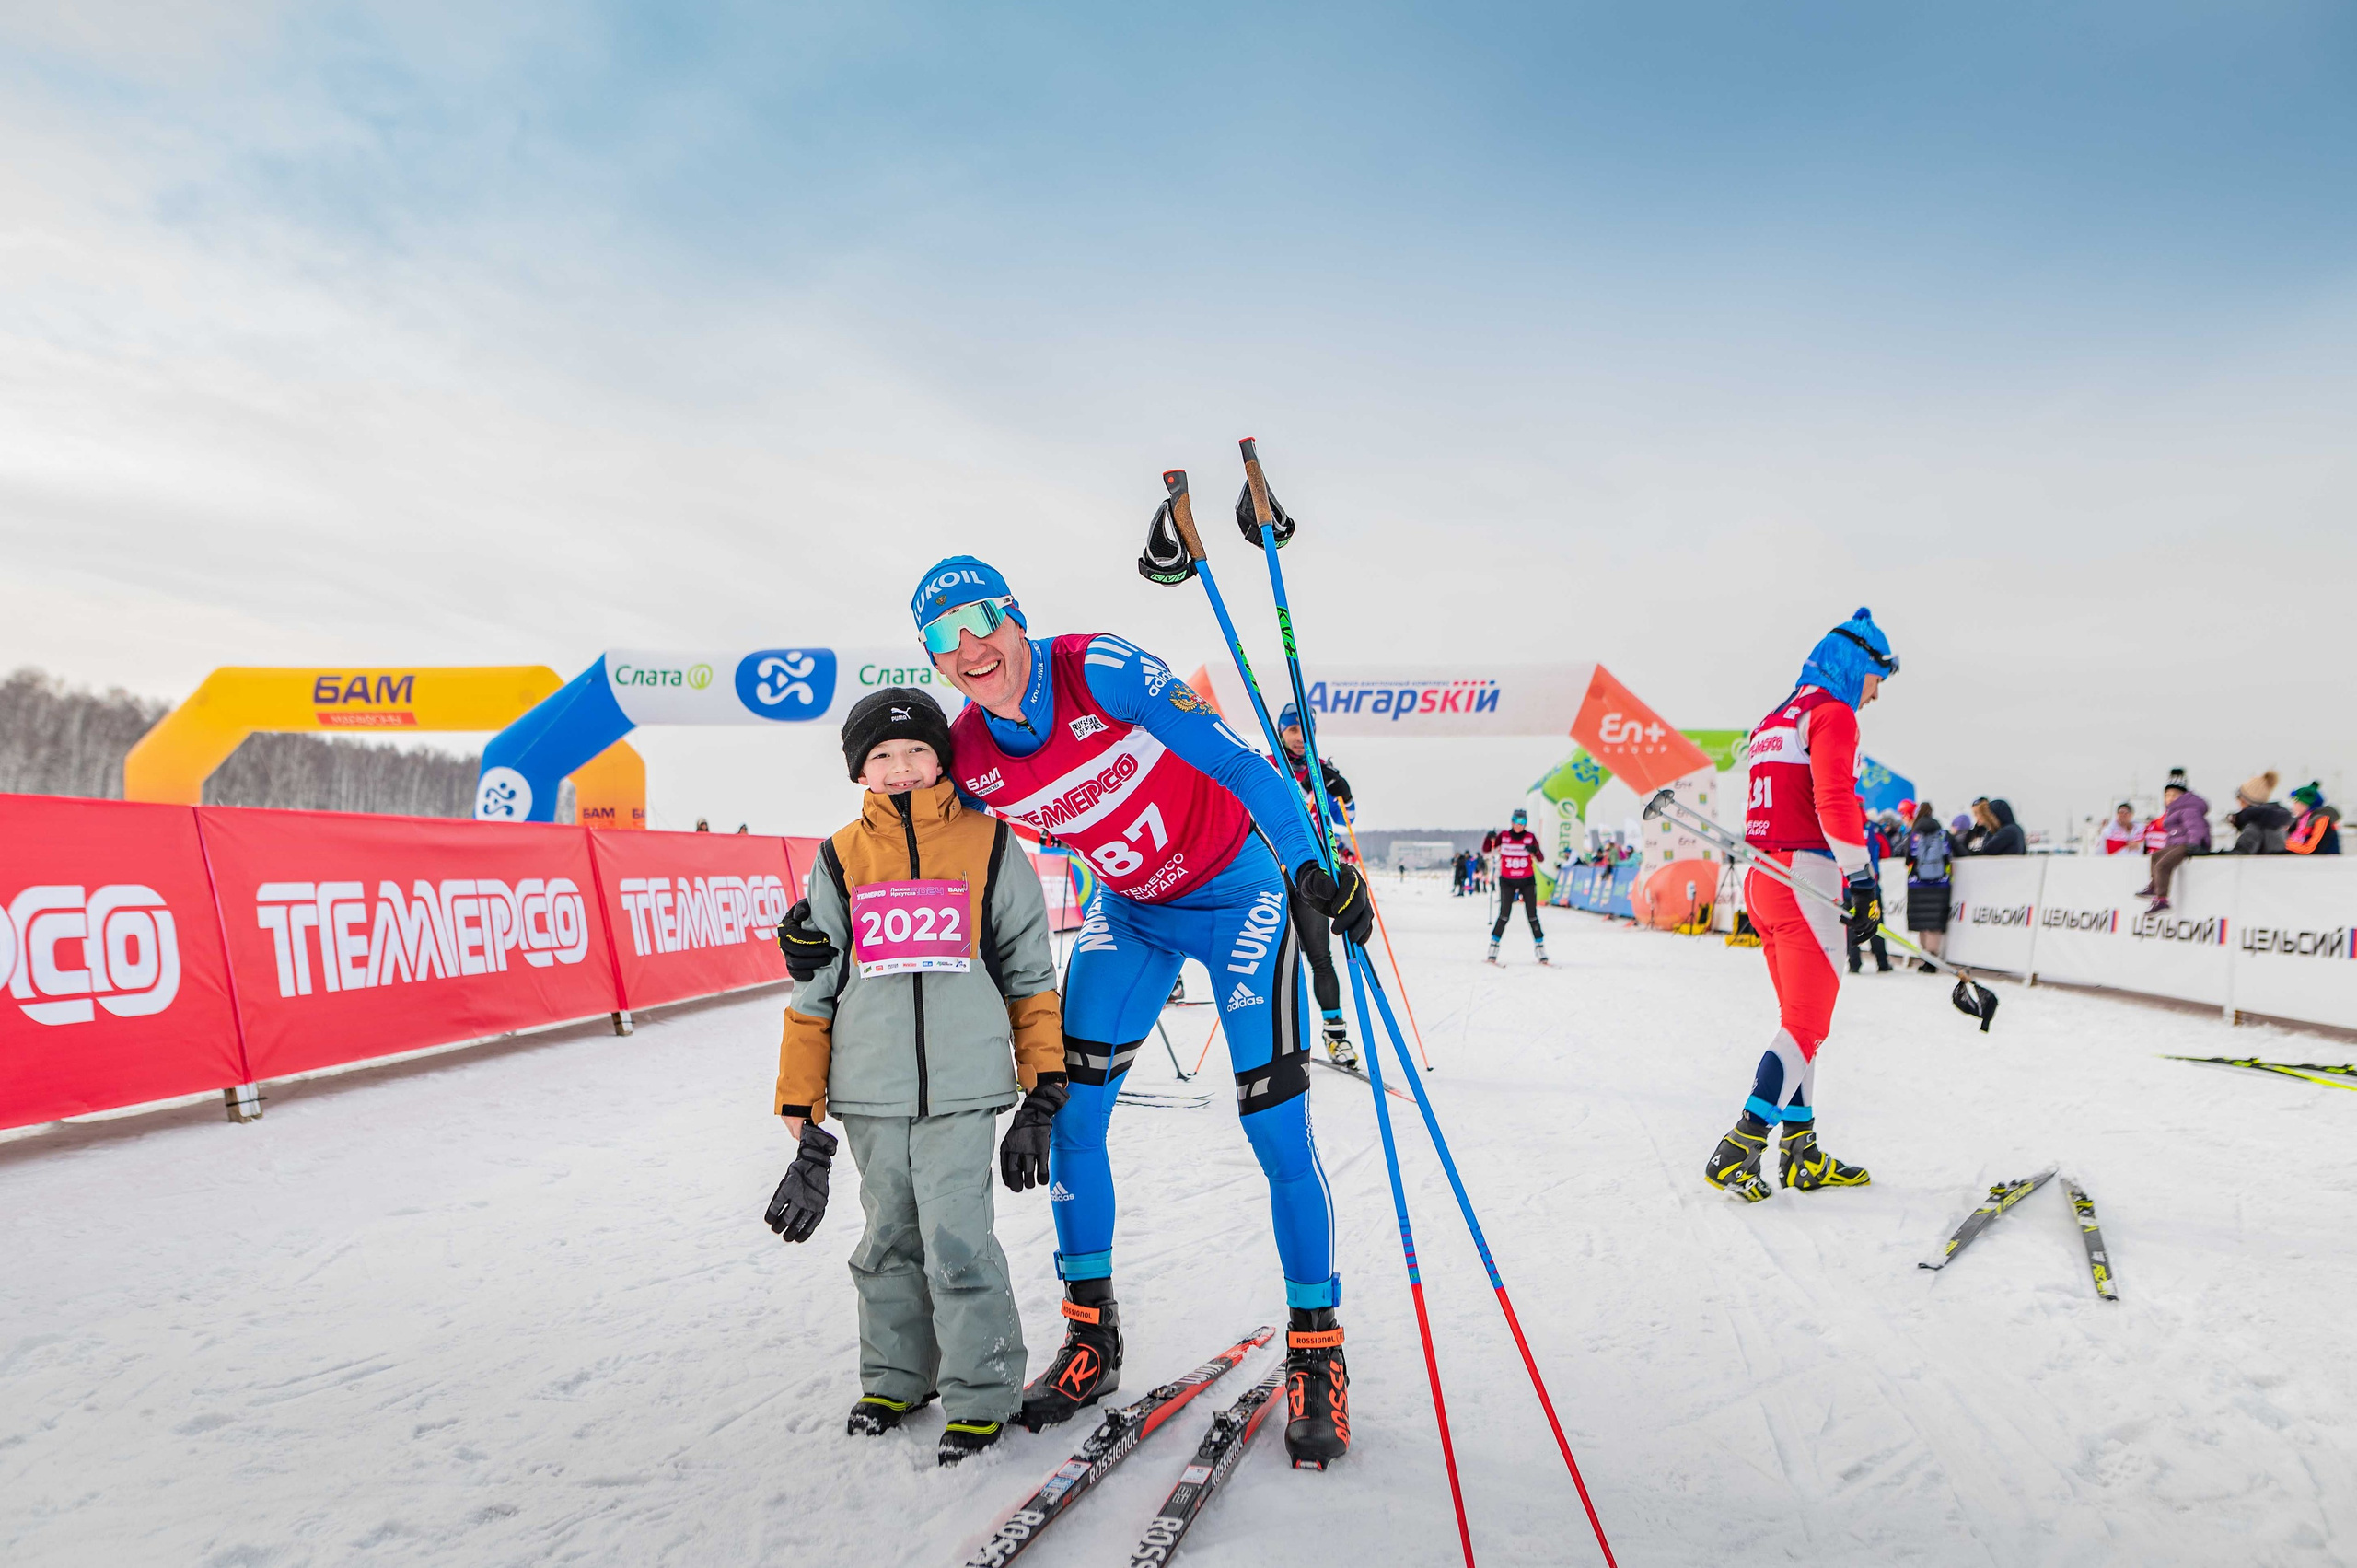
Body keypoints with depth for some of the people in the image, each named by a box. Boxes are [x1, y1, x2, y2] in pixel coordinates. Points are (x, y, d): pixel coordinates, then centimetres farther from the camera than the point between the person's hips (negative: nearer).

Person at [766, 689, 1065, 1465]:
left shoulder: (989, 847, 2)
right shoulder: (842, 861, 7)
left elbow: (1031, 973, 6)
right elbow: (814, 994, 11)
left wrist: (1043, 1096, 5)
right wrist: (803, 1110, 8)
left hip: (961, 1086, -3)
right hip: (870, 1091, 3)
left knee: (957, 1242, -6)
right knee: (891, 1240, 15)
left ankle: (980, 1395, 11)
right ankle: (896, 1376, 34)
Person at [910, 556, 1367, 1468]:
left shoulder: (1099, 670, -25)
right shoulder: (968, 761, -11)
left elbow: (1231, 760, -24)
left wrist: (1314, 866, -31)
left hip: (1239, 894, -5)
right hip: (1130, 913, 5)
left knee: (1276, 1127, -7)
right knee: (1070, 1110, -1)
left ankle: (1316, 1352, 10)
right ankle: (1092, 1338, 17)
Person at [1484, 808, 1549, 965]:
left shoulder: (1530, 837, -1)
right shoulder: (1503, 836, -1)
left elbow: (1540, 859, -6)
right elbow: (1486, 850, -1)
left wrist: (1534, 851, -28)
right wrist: (1490, 839, -20)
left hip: (1527, 881, 1)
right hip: (1507, 881, -1)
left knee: (1532, 915, 0)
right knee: (1504, 915, -8)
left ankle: (1540, 947, 7)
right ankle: (1493, 948, 0)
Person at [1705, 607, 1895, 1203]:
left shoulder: (1775, 721, 21)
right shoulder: (1832, 713, -6)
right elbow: (1835, 800, -19)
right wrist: (1861, 879, -18)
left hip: (1764, 879, 9)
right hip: (1806, 881, -9)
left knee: (1799, 1021, 14)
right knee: (1807, 1026, -7)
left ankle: (1801, 1156, 18)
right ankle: (1735, 1153, -13)